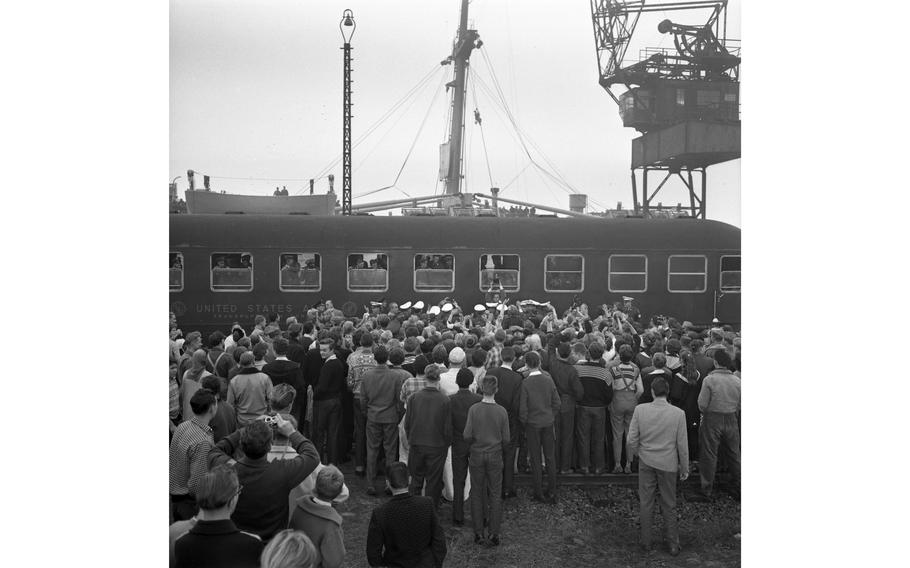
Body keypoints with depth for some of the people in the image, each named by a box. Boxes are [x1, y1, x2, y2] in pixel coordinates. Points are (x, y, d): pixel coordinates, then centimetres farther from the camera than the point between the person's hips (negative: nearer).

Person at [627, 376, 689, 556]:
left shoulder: (640, 410, -13)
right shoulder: (678, 414, -14)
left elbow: (632, 439, -8)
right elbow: (682, 445, -7)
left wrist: (633, 454, 13)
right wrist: (685, 468, 5)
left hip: (646, 462, 1)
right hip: (668, 464, 0)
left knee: (646, 503, 14)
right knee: (669, 506, 15)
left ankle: (646, 542, 25)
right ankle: (673, 545, 24)